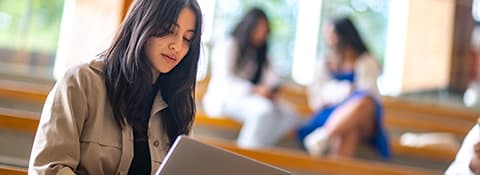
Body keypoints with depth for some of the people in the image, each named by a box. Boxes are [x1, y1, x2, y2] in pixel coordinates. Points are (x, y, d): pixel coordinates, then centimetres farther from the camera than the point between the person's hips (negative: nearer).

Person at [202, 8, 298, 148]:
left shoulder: (258, 52, 18)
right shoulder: (228, 46, -7)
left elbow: (271, 76, 7)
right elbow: (225, 80, -19)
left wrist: (271, 89, -17)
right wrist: (255, 90, -28)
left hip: (247, 97, 8)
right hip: (223, 99, -8)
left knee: (289, 115, -13)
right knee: (264, 109, -35)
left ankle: (258, 149, -18)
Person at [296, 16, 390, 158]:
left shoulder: (367, 62, 9)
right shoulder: (323, 64, 18)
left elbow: (367, 95, -5)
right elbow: (316, 100, 9)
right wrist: (347, 90, -5)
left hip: (362, 121, -1)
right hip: (331, 117, 1)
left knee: (364, 100, -38)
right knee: (347, 131, -37)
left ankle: (323, 136, -51)